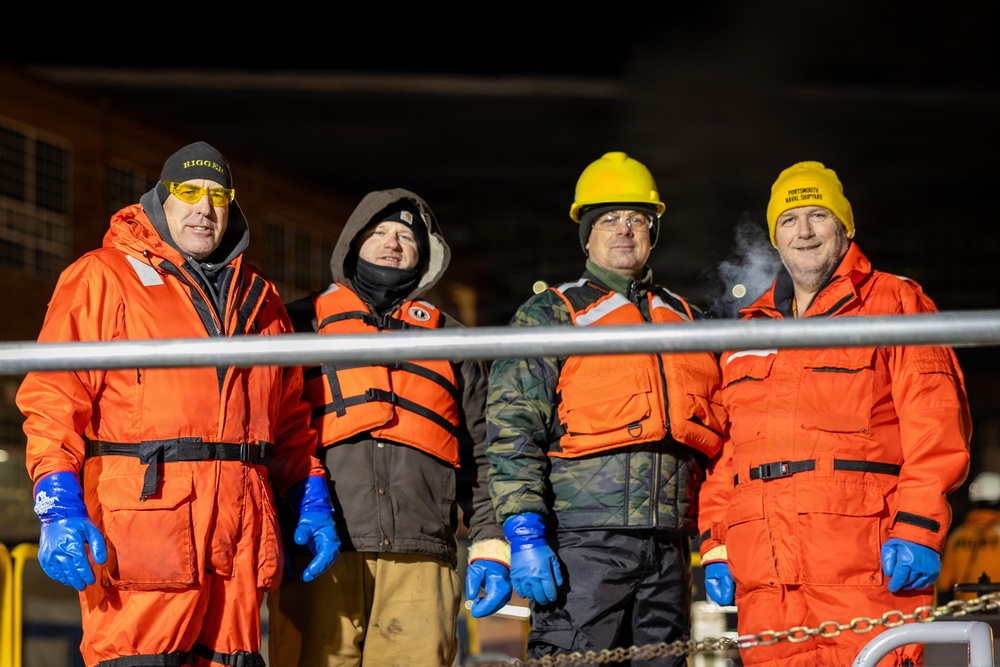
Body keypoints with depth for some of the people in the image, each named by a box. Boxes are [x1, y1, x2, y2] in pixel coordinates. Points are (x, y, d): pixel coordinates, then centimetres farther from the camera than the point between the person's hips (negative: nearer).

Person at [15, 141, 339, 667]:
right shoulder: (103, 277, 6)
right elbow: (54, 397, -3)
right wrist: (59, 508, -14)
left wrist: (312, 504, 14)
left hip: (239, 536, 5)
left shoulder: (259, 299, 23)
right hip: (139, 520, -5)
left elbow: (290, 421, 25)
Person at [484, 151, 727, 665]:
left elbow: (713, 440, 23)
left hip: (668, 546, 5)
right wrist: (525, 535, -14)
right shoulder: (550, 314, 6)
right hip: (582, 542, -5)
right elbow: (513, 429, -3)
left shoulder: (686, 322, 21)